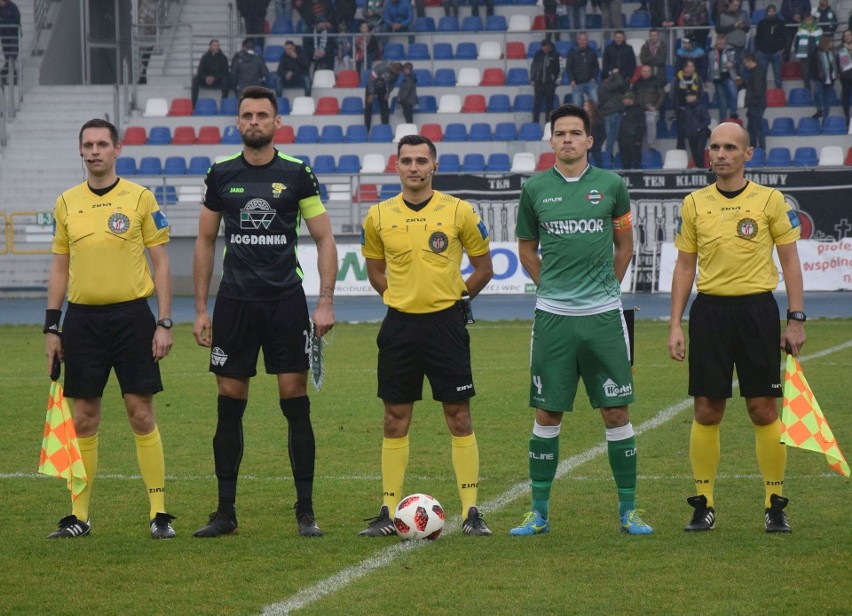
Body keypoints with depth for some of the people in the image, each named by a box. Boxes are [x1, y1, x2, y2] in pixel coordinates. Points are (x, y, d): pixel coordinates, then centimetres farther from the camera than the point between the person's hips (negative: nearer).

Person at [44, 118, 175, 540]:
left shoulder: (140, 198, 0)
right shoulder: (66, 203, 9)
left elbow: (161, 263, 1)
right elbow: (60, 268, 14)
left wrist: (164, 323, -6)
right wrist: (51, 327, 8)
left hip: (131, 315, -3)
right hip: (81, 318, 3)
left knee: (141, 413, -4)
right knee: (83, 418, 5)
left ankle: (159, 512, 1)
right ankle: (79, 516, 10)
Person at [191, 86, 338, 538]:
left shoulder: (297, 174, 0)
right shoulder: (221, 175, 6)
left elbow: (324, 239, 3)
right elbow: (205, 241, 12)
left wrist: (326, 301, -7)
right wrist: (200, 309, 6)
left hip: (286, 301, -2)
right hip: (234, 301, 2)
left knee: (296, 403, -3)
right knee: (229, 405, 2)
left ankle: (306, 512, 3)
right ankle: (225, 511, 10)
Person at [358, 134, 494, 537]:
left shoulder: (458, 212, -2)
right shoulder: (379, 217, 3)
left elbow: (483, 268, 6)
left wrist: (451, 298, 2)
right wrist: (406, 299, 5)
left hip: (446, 323, -2)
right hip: (399, 326, 2)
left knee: (459, 417, 0)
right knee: (395, 420, 5)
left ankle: (471, 511, 4)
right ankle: (389, 512, 10)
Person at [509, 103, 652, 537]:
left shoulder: (611, 186, 3)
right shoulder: (535, 189, 4)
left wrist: (606, 288, 11)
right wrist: (553, 288, 9)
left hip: (603, 315, 0)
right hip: (553, 317, 0)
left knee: (616, 412, 0)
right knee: (547, 413, 3)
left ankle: (628, 510, 9)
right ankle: (539, 512, 11)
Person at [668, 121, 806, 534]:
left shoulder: (770, 201, 1)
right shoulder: (694, 204, 7)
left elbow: (789, 259, 4)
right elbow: (684, 266, 11)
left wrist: (796, 318, -2)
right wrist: (675, 325, 5)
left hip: (757, 310, -2)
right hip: (709, 310, 2)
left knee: (763, 409, -2)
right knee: (706, 410, 1)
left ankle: (775, 504, 6)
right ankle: (704, 504, 9)